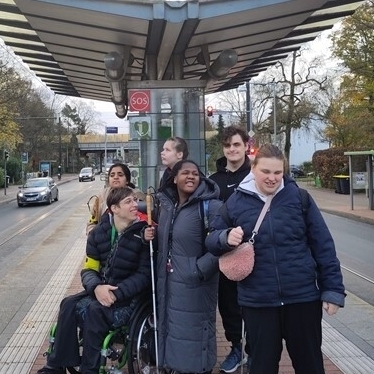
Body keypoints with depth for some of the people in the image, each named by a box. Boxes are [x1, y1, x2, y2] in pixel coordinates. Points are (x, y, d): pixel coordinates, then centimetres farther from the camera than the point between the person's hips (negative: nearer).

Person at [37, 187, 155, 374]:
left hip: (128, 296, -4)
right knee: (69, 304, -21)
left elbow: (144, 275, -11)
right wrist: (97, 287, -20)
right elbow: (89, 269, 3)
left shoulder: (143, 233, -10)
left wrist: (117, 293, -22)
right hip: (100, 290, 4)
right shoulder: (98, 232, 2)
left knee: (95, 310, -30)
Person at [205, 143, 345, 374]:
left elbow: (323, 246, 0)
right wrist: (226, 238, -13)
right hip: (257, 302, 1)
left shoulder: (299, 198, -2)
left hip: (303, 298, 0)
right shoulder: (236, 202, 1)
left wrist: (332, 289, -3)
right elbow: (212, 240, 10)